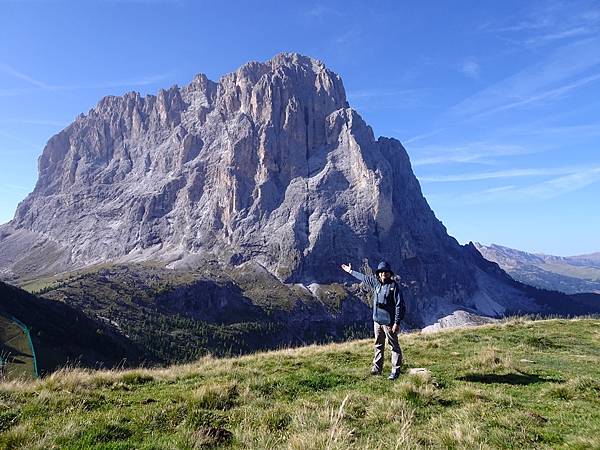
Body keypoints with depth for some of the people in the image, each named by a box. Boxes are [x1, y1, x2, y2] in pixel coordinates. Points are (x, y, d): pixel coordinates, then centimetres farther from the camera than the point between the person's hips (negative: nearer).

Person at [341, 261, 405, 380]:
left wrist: (397, 322, -17)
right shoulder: (376, 283, 7)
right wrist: (351, 271, 34)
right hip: (377, 320, 7)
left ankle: (396, 371, 7)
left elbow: (400, 305, -14)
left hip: (389, 321, -7)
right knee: (378, 345, 15)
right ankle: (377, 368, 25)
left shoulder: (394, 286, -12)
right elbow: (364, 277, 24)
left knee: (394, 346, 1)